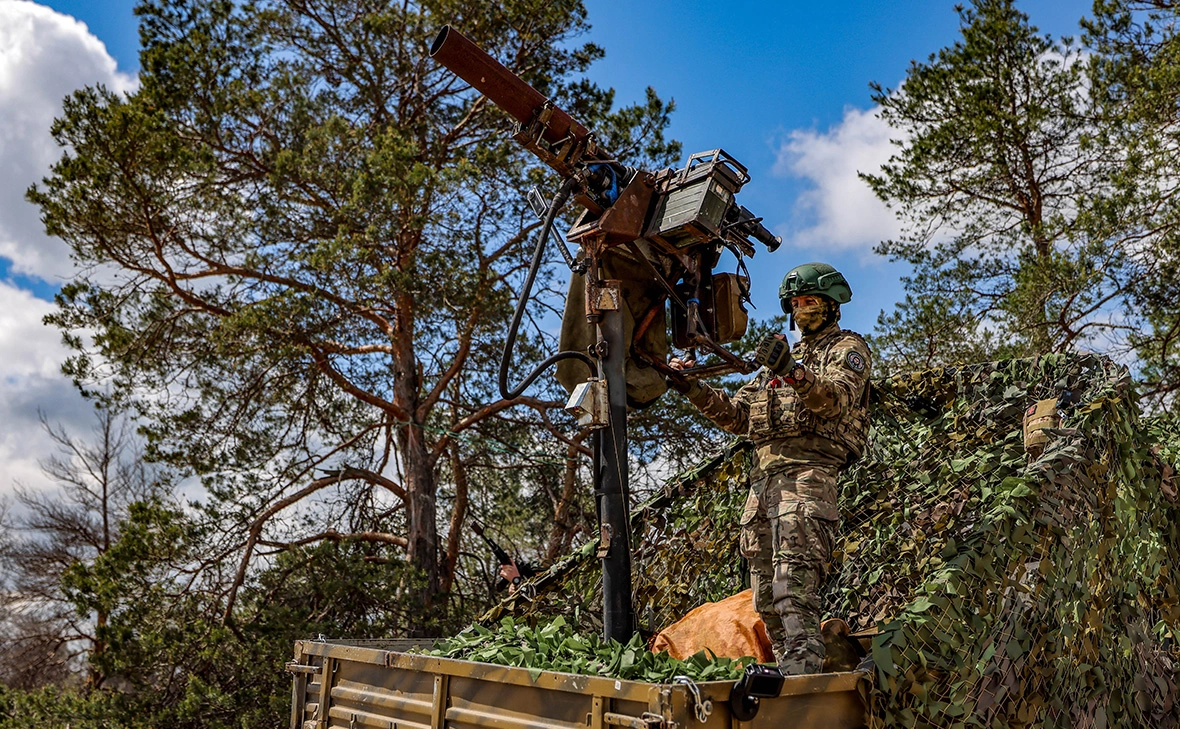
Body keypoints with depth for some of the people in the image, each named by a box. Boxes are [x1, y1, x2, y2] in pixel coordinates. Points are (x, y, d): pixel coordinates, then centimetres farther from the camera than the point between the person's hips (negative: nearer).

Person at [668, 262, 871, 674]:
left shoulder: (847, 348, 10)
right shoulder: (783, 357, 31)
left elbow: (838, 399, -13)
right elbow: (737, 416, 23)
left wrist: (793, 373, -32)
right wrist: (692, 389, 8)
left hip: (807, 471, -8)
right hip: (764, 477, 8)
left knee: (794, 583, -21)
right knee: (766, 597, 6)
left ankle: (802, 674, -26)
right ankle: (787, 669, 11)